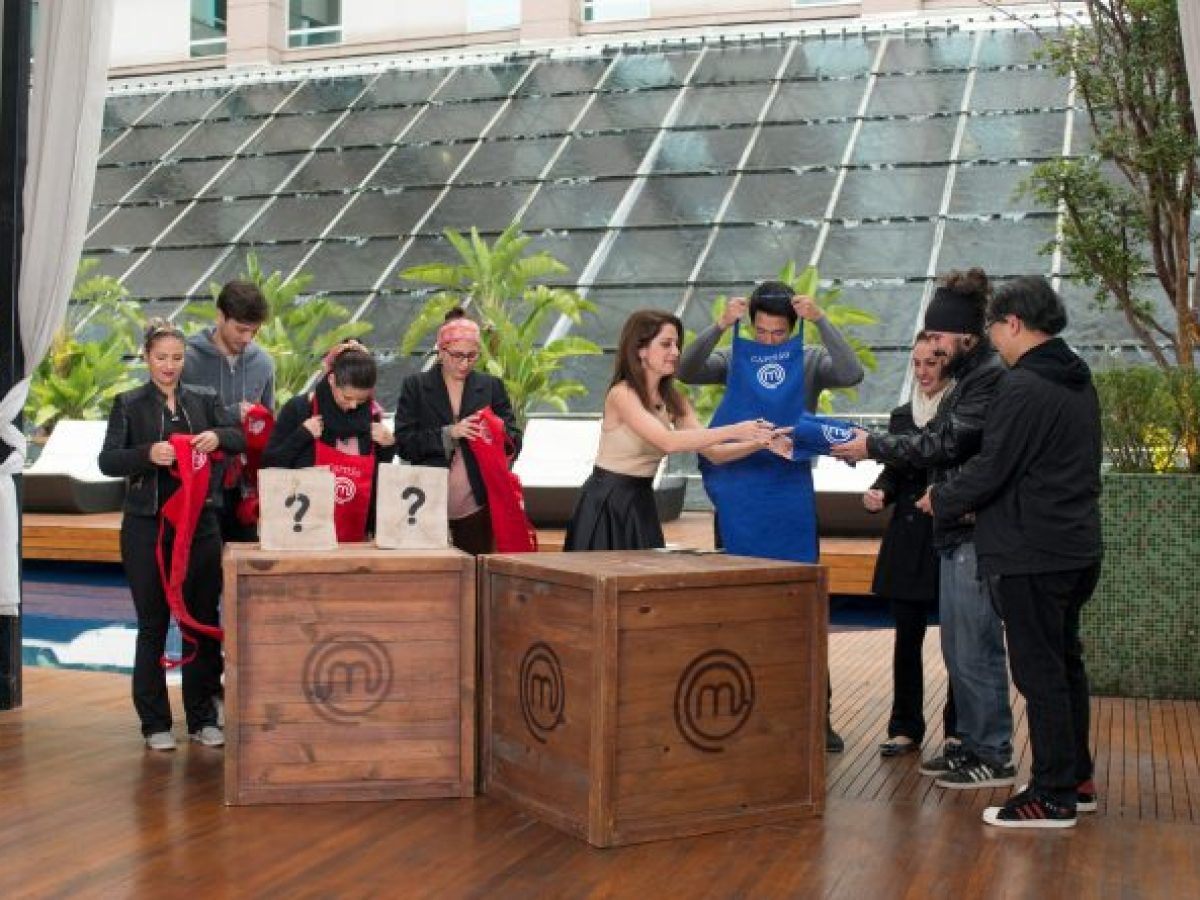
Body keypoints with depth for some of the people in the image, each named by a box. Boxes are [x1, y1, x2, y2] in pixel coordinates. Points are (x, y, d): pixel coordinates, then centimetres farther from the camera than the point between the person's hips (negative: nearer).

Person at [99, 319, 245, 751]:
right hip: (147, 526, -2)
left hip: (200, 524, 3)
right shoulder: (128, 405, 3)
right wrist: (147, 453, -24)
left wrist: (218, 436, -19)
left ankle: (202, 717, 17)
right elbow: (107, 461, -6)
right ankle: (155, 722, 13)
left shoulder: (203, 402, 11)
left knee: (203, 621, 6)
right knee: (153, 623, 4)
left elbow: (241, 440, 3)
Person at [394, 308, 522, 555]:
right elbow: (403, 444, -4)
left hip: (476, 508, 1)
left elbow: (514, 444, 7)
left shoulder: (492, 386, 8)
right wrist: (448, 433, -17)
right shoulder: (415, 386, 4)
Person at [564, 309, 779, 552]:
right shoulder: (621, 394, -17)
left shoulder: (673, 400, 5)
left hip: (642, 504, 7)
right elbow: (668, 442, -31)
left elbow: (713, 451, -3)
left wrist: (760, 442, -18)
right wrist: (733, 431, -34)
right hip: (606, 504, -7)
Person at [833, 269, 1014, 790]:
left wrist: (873, 446, -10)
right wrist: (871, 450, 8)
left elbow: (947, 443, -17)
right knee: (958, 648, 15)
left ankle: (994, 757, 4)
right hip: (956, 532, 10)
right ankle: (972, 743, 24)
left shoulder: (993, 377, -13)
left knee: (976, 649, -5)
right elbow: (937, 440, 17)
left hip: (977, 533, -10)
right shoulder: (969, 377, 18)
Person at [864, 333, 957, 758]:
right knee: (907, 636, 6)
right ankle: (905, 728, 15)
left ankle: (958, 729, 16)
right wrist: (879, 492, -7)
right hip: (908, 542, 4)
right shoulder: (902, 415, 11)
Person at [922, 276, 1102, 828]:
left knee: (1040, 673, -2)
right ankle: (1076, 779, 28)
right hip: (1078, 548, 10)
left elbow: (990, 469, -18)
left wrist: (941, 501, 1)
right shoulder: (1079, 383, 12)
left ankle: (1053, 797, 5)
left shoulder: (1023, 388, -18)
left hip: (1031, 555, -10)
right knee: (1066, 663, 18)